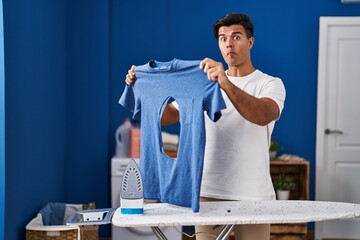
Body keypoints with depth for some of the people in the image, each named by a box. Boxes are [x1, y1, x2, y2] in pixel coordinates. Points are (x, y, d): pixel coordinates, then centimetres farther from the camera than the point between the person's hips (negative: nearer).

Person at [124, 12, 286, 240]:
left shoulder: (270, 84, -4)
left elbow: (263, 116, -27)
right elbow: (168, 115, 5)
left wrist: (226, 85, -43)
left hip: (253, 196, -3)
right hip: (208, 193, 4)